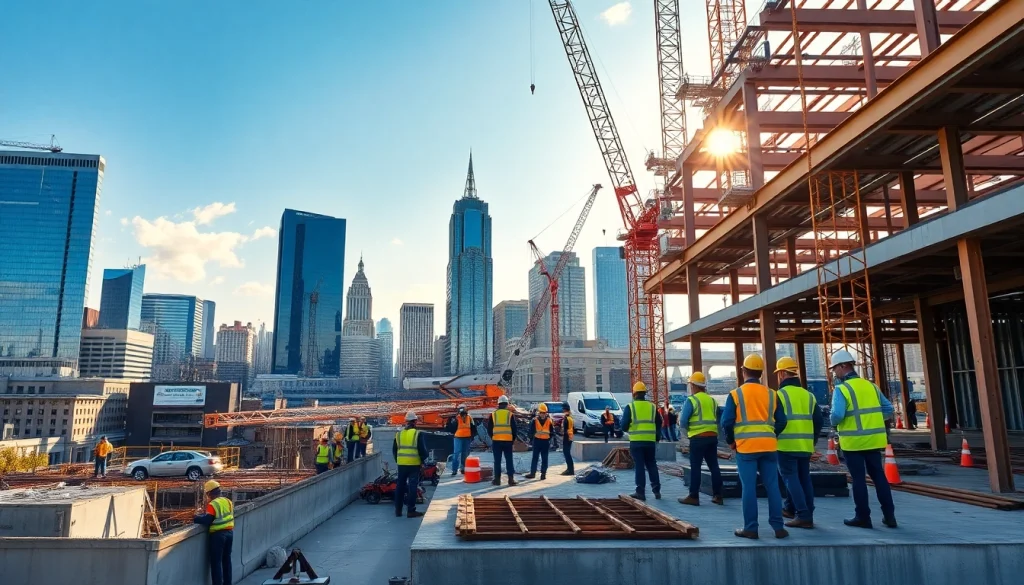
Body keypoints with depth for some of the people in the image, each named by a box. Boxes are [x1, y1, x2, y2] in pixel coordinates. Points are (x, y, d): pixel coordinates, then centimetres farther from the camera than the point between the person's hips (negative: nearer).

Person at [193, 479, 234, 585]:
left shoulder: (213, 504, -14)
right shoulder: (228, 501, 9)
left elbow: (206, 521, -18)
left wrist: (195, 518, -3)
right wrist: (205, 513, 14)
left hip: (218, 534, -7)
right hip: (229, 532, 7)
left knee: (216, 562, 2)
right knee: (226, 559, 17)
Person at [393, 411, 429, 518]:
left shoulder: (399, 434, 7)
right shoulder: (418, 434, -9)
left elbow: (394, 450, 14)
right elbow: (422, 449, -10)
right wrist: (423, 459, 8)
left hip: (401, 464, 5)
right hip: (414, 464, -5)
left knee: (400, 485, 14)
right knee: (412, 486, 0)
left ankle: (398, 509, 19)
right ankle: (411, 510, -1)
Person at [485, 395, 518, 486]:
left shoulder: (493, 414, 2)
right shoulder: (510, 414, 1)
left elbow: (489, 429, 5)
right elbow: (515, 429, 2)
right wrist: (513, 439, 14)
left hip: (496, 441, 0)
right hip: (508, 441, 0)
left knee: (497, 461, 6)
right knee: (509, 460, 6)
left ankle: (497, 479, 7)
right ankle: (511, 479, 3)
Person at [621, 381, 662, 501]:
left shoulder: (630, 407, -4)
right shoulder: (652, 407, 7)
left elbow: (624, 425, -6)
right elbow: (659, 424, 11)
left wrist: (629, 429, 16)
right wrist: (657, 436, 25)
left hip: (636, 441, -3)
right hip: (650, 441, 3)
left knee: (639, 466, 2)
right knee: (652, 465, 14)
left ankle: (640, 492, 1)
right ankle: (656, 490, 14)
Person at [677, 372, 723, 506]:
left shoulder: (691, 400, -8)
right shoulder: (712, 400, 12)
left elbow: (684, 421, -10)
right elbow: (718, 419, 16)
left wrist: (687, 431, 7)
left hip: (698, 438, -6)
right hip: (712, 437, 6)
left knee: (695, 467, -1)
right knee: (714, 466, 10)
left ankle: (693, 496, 1)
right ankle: (717, 496, 13)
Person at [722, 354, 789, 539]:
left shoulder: (735, 394, -4)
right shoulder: (772, 394, 6)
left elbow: (727, 422, -6)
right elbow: (781, 421, 8)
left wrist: (731, 441, 9)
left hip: (745, 447, -3)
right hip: (769, 446, 3)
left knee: (748, 487, 2)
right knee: (772, 486, 9)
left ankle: (750, 528, 6)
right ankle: (778, 527, 12)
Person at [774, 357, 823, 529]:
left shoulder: (780, 394, -9)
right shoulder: (808, 395, 10)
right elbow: (819, 420, 11)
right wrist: (812, 440, 21)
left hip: (786, 445, -6)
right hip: (805, 446, 6)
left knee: (791, 479, -1)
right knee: (804, 478, 15)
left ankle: (803, 516, -6)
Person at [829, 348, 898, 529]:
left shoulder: (841, 389, -13)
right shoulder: (871, 386, 9)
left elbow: (837, 415, -23)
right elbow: (888, 409, 13)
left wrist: (833, 421, -3)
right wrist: (873, 421, 16)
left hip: (853, 441, -6)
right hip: (874, 439, 6)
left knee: (858, 479, 3)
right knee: (878, 476, 13)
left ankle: (863, 516, 9)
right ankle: (889, 515, 17)